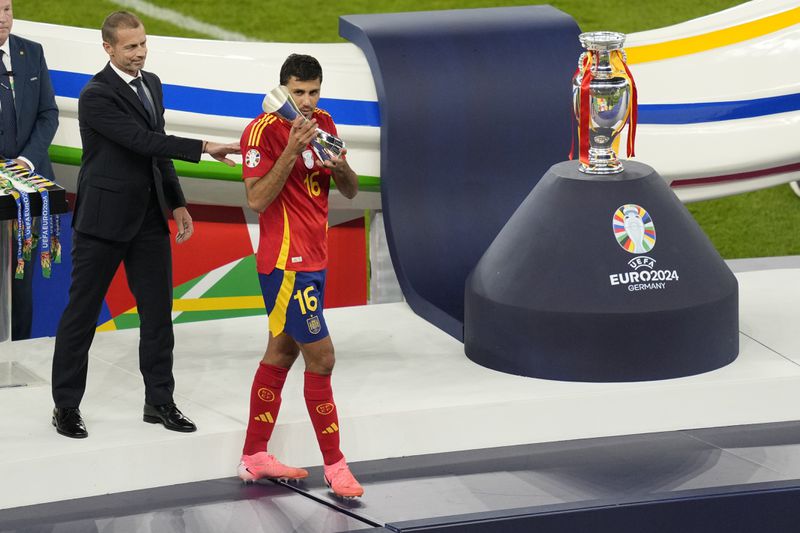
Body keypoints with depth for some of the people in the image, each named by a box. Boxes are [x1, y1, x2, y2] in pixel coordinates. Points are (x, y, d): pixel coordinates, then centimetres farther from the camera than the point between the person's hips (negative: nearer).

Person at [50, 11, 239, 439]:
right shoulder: (97, 95, -17)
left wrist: (177, 203, 13)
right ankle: (66, 406, 10)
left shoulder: (151, 84, 9)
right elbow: (143, 141, -25)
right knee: (82, 312, 2)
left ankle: (159, 401, 17)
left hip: (149, 217, 7)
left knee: (158, 311, 8)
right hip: (105, 219, -7)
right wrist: (203, 148, -27)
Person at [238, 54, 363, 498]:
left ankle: (253, 457, 21)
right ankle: (334, 465, -1)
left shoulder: (323, 124, 8)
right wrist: (292, 151, -28)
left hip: (313, 258, 8)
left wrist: (340, 165, -12)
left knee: (282, 352, 13)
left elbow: (350, 192, 10)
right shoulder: (263, 130, -14)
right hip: (286, 261, -8)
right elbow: (256, 200, -21)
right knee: (320, 357, -8)